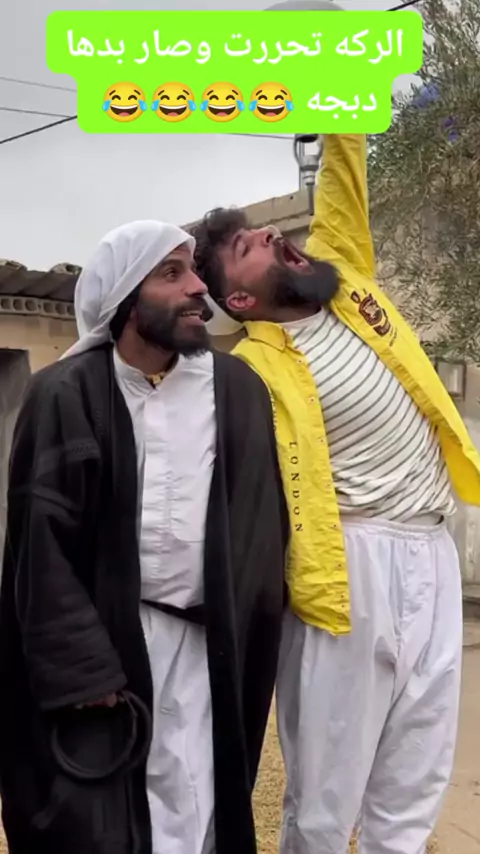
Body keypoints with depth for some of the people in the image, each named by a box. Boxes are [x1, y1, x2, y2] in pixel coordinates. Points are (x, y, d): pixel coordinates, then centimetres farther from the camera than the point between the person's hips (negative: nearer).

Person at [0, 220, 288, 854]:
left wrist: (244, 633, 2)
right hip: (96, 638, -2)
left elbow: (262, 525, 6)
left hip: (202, 642, 3)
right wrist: (77, 665, -13)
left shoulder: (239, 390, 3)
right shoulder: (67, 395, -6)